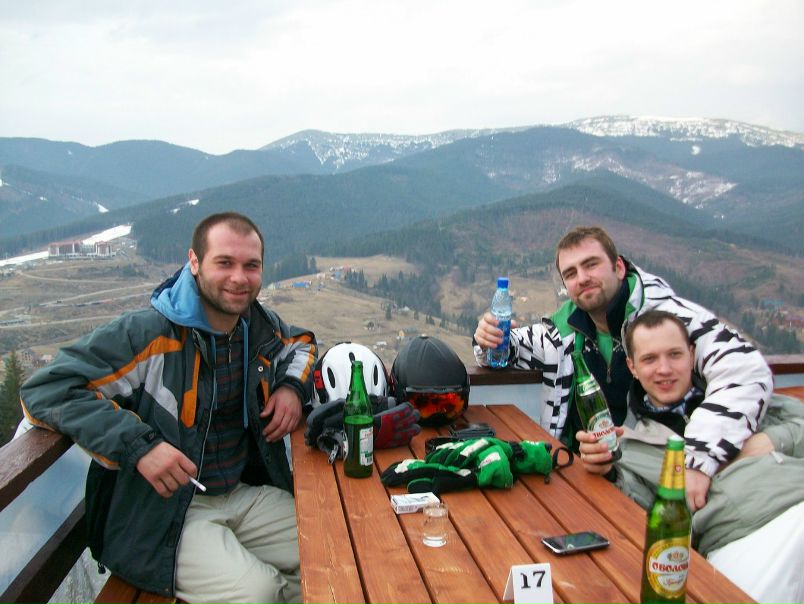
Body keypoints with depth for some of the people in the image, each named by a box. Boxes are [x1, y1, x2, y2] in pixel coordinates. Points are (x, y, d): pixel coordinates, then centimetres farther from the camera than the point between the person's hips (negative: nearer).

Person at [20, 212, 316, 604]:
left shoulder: (261, 326, 3)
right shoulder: (146, 335, -19)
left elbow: (300, 342, 25)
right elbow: (44, 391, -20)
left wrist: (293, 385, 2)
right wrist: (138, 445, -28)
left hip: (244, 494, 7)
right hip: (159, 514, -6)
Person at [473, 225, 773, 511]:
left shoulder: (666, 314, -15)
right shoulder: (567, 325, 4)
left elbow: (748, 370, -27)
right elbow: (516, 345, 20)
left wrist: (698, 463, -36)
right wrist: (491, 339, -6)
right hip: (583, 473, 5)